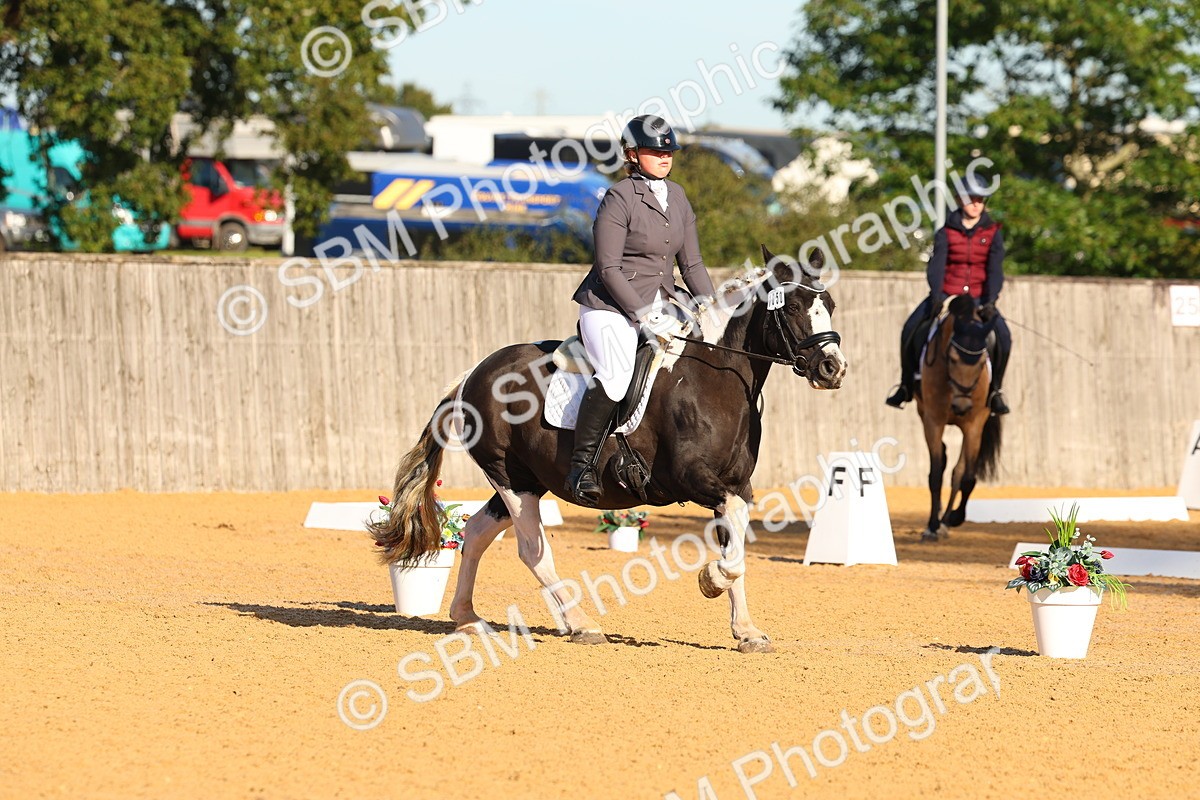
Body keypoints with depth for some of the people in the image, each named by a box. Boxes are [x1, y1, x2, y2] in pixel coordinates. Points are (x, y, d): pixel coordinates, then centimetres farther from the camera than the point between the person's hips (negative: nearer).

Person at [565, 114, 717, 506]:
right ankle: (581, 466, -22)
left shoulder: (677, 197, 13)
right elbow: (608, 268, -14)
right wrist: (643, 315, -20)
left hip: (659, 306, 8)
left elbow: (691, 263, 15)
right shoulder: (618, 199, -9)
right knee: (616, 374, -30)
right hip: (609, 307, -8)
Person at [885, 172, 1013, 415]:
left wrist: (990, 301, -20)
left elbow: (995, 269, -5)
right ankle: (906, 385, -3)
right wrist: (936, 298, -26)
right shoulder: (946, 233, 1)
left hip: (978, 298, 0)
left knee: (1003, 336, -22)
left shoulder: (993, 233, 3)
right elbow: (936, 265, -10)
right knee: (911, 329, -20)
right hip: (946, 293, 0)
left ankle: (994, 389, -2)